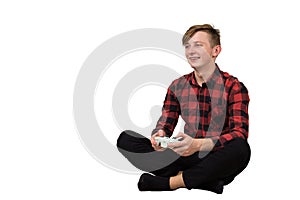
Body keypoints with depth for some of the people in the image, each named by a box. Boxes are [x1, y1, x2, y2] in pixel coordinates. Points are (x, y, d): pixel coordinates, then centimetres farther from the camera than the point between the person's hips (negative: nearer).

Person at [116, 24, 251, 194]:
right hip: (187, 157, 4)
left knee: (240, 148, -38)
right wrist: (159, 136, -17)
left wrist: (199, 144, -34)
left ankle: (169, 182, -23)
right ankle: (204, 180, -22)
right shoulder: (177, 86, 10)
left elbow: (240, 133, -16)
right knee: (125, 139, -12)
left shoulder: (234, 87, -5)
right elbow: (165, 124, 10)